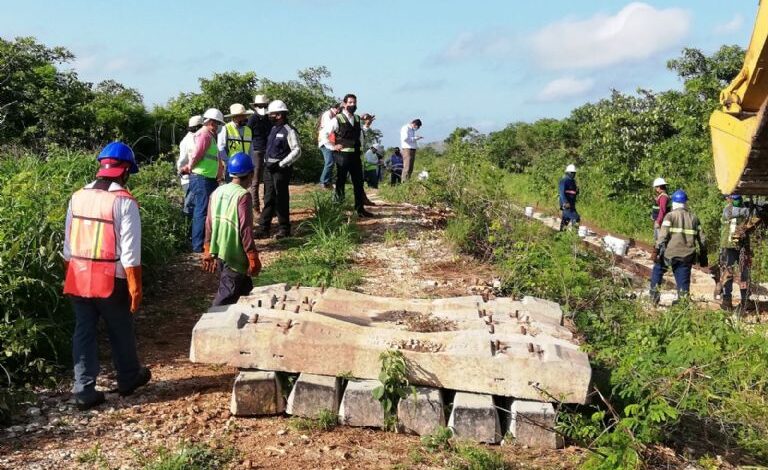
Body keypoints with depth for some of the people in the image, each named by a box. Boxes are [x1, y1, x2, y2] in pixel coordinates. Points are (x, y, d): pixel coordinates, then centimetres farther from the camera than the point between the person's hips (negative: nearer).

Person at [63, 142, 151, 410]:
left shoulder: (78, 198, 3)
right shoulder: (124, 202, -14)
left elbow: (68, 245, 9)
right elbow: (130, 252, -15)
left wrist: (69, 276, 18)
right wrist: (135, 288, -10)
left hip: (78, 278, 4)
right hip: (111, 280, -4)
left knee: (83, 332, 11)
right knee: (121, 332, 14)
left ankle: (84, 391, 12)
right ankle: (128, 379, 32)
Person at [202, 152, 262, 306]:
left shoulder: (217, 192, 5)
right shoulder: (243, 195, -15)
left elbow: (209, 224, 9)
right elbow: (246, 230, -17)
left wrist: (208, 253, 18)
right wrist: (253, 259, -11)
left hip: (218, 253, 8)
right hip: (234, 256, -8)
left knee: (244, 288, 21)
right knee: (226, 297, -4)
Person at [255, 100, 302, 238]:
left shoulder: (289, 131, -11)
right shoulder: (273, 129, 14)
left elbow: (297, 151, -15)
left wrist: (281, 164, -17)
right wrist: (266, 162, 14)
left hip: (281, 169, -8)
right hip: (269, 168, 8)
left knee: (281, 200, 0)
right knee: (268, 199, 9)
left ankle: (284, 229, 10)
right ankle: (264, 228, 12)